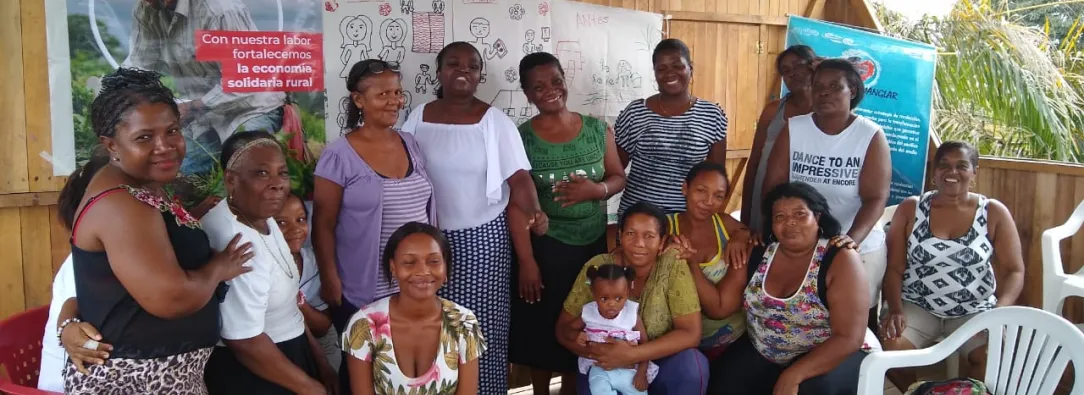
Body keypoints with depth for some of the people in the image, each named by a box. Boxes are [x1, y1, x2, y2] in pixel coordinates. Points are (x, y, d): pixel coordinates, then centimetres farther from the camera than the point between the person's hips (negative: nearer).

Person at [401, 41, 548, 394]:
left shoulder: (495, 120, -3)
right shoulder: (419, 118, 4)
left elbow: (518, 177, -6)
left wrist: (534, 211, -25)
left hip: (484, 238, -2)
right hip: (432, 240, 2)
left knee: (484, 325, 1)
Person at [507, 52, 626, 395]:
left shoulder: (598, 130, 0)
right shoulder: (520, 138, -9)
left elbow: (619, 177, 6)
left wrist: (598, 190, -18)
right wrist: (526, 261, -15)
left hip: (594, 243, 3)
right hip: (545, 246, -3)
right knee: (543, 326, 8)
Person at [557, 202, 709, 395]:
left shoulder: (673, 265, -14)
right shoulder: (598, 268, -12)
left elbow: (690, 333, -17)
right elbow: (564, 329, -7)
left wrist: (633, 354, -30)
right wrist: (599, 352, -28)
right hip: (607, 369, -1)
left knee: (692, 364, -28)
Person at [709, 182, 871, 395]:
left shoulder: (841, 259, -14)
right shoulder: (758, 253, -1)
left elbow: (849, 338, -20)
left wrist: (793, 376, -28)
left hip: (827, 357, -4)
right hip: (761, 353, 4)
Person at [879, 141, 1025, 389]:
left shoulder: (994, 213, 0)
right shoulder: (910, 209, 0)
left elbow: (1014, 271, -1)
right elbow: (894, 268, -1)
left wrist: (1001, 310, -19)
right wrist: (895, 310, -16)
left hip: (975, 311, 0)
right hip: (918, 307, 0)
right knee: (888, 350, -27)